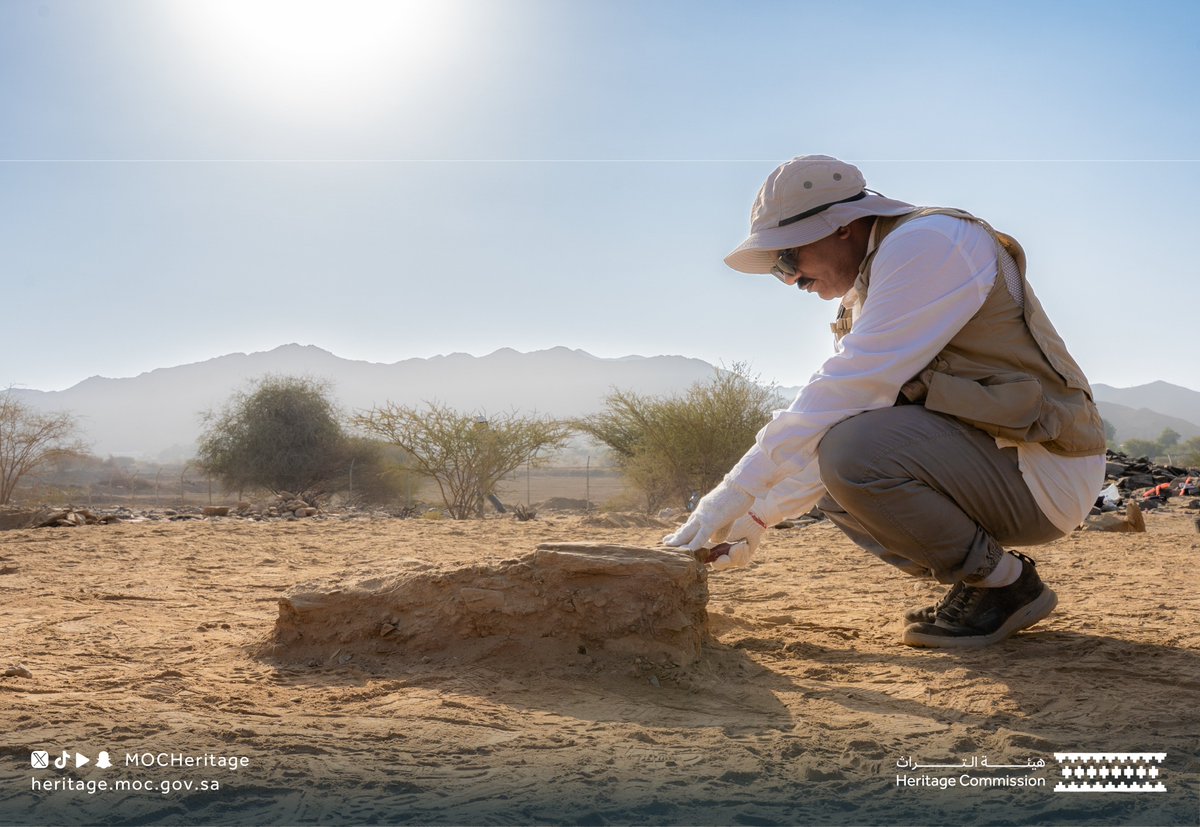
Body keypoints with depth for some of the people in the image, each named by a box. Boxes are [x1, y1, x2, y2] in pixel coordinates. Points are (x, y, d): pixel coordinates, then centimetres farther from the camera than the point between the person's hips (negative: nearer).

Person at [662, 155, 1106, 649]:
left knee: (855, 454, -27)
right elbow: (831, 423, 14)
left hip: (1043, 469, -9)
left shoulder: (925, 243, -15)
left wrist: (736, 493, -19)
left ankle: (1007, 583, -8)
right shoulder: (867, 294, 15)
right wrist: (755, 518, 6)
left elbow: (847, 392, -22)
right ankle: (976, 582, 9)